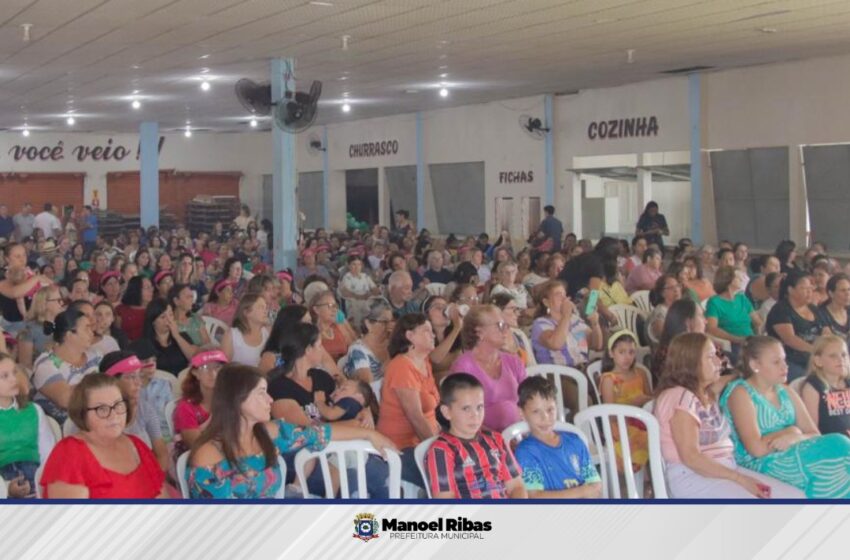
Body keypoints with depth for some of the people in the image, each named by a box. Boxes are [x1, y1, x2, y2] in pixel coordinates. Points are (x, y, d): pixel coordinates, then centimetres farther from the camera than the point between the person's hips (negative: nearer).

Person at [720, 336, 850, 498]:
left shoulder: (787, 393, 17)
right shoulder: (741, 393, -5)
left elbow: (816, 436, 7)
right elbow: (757, 448, -16)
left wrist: (794, 438, -15)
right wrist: (791, 432, -3)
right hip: (761, 465, -7)